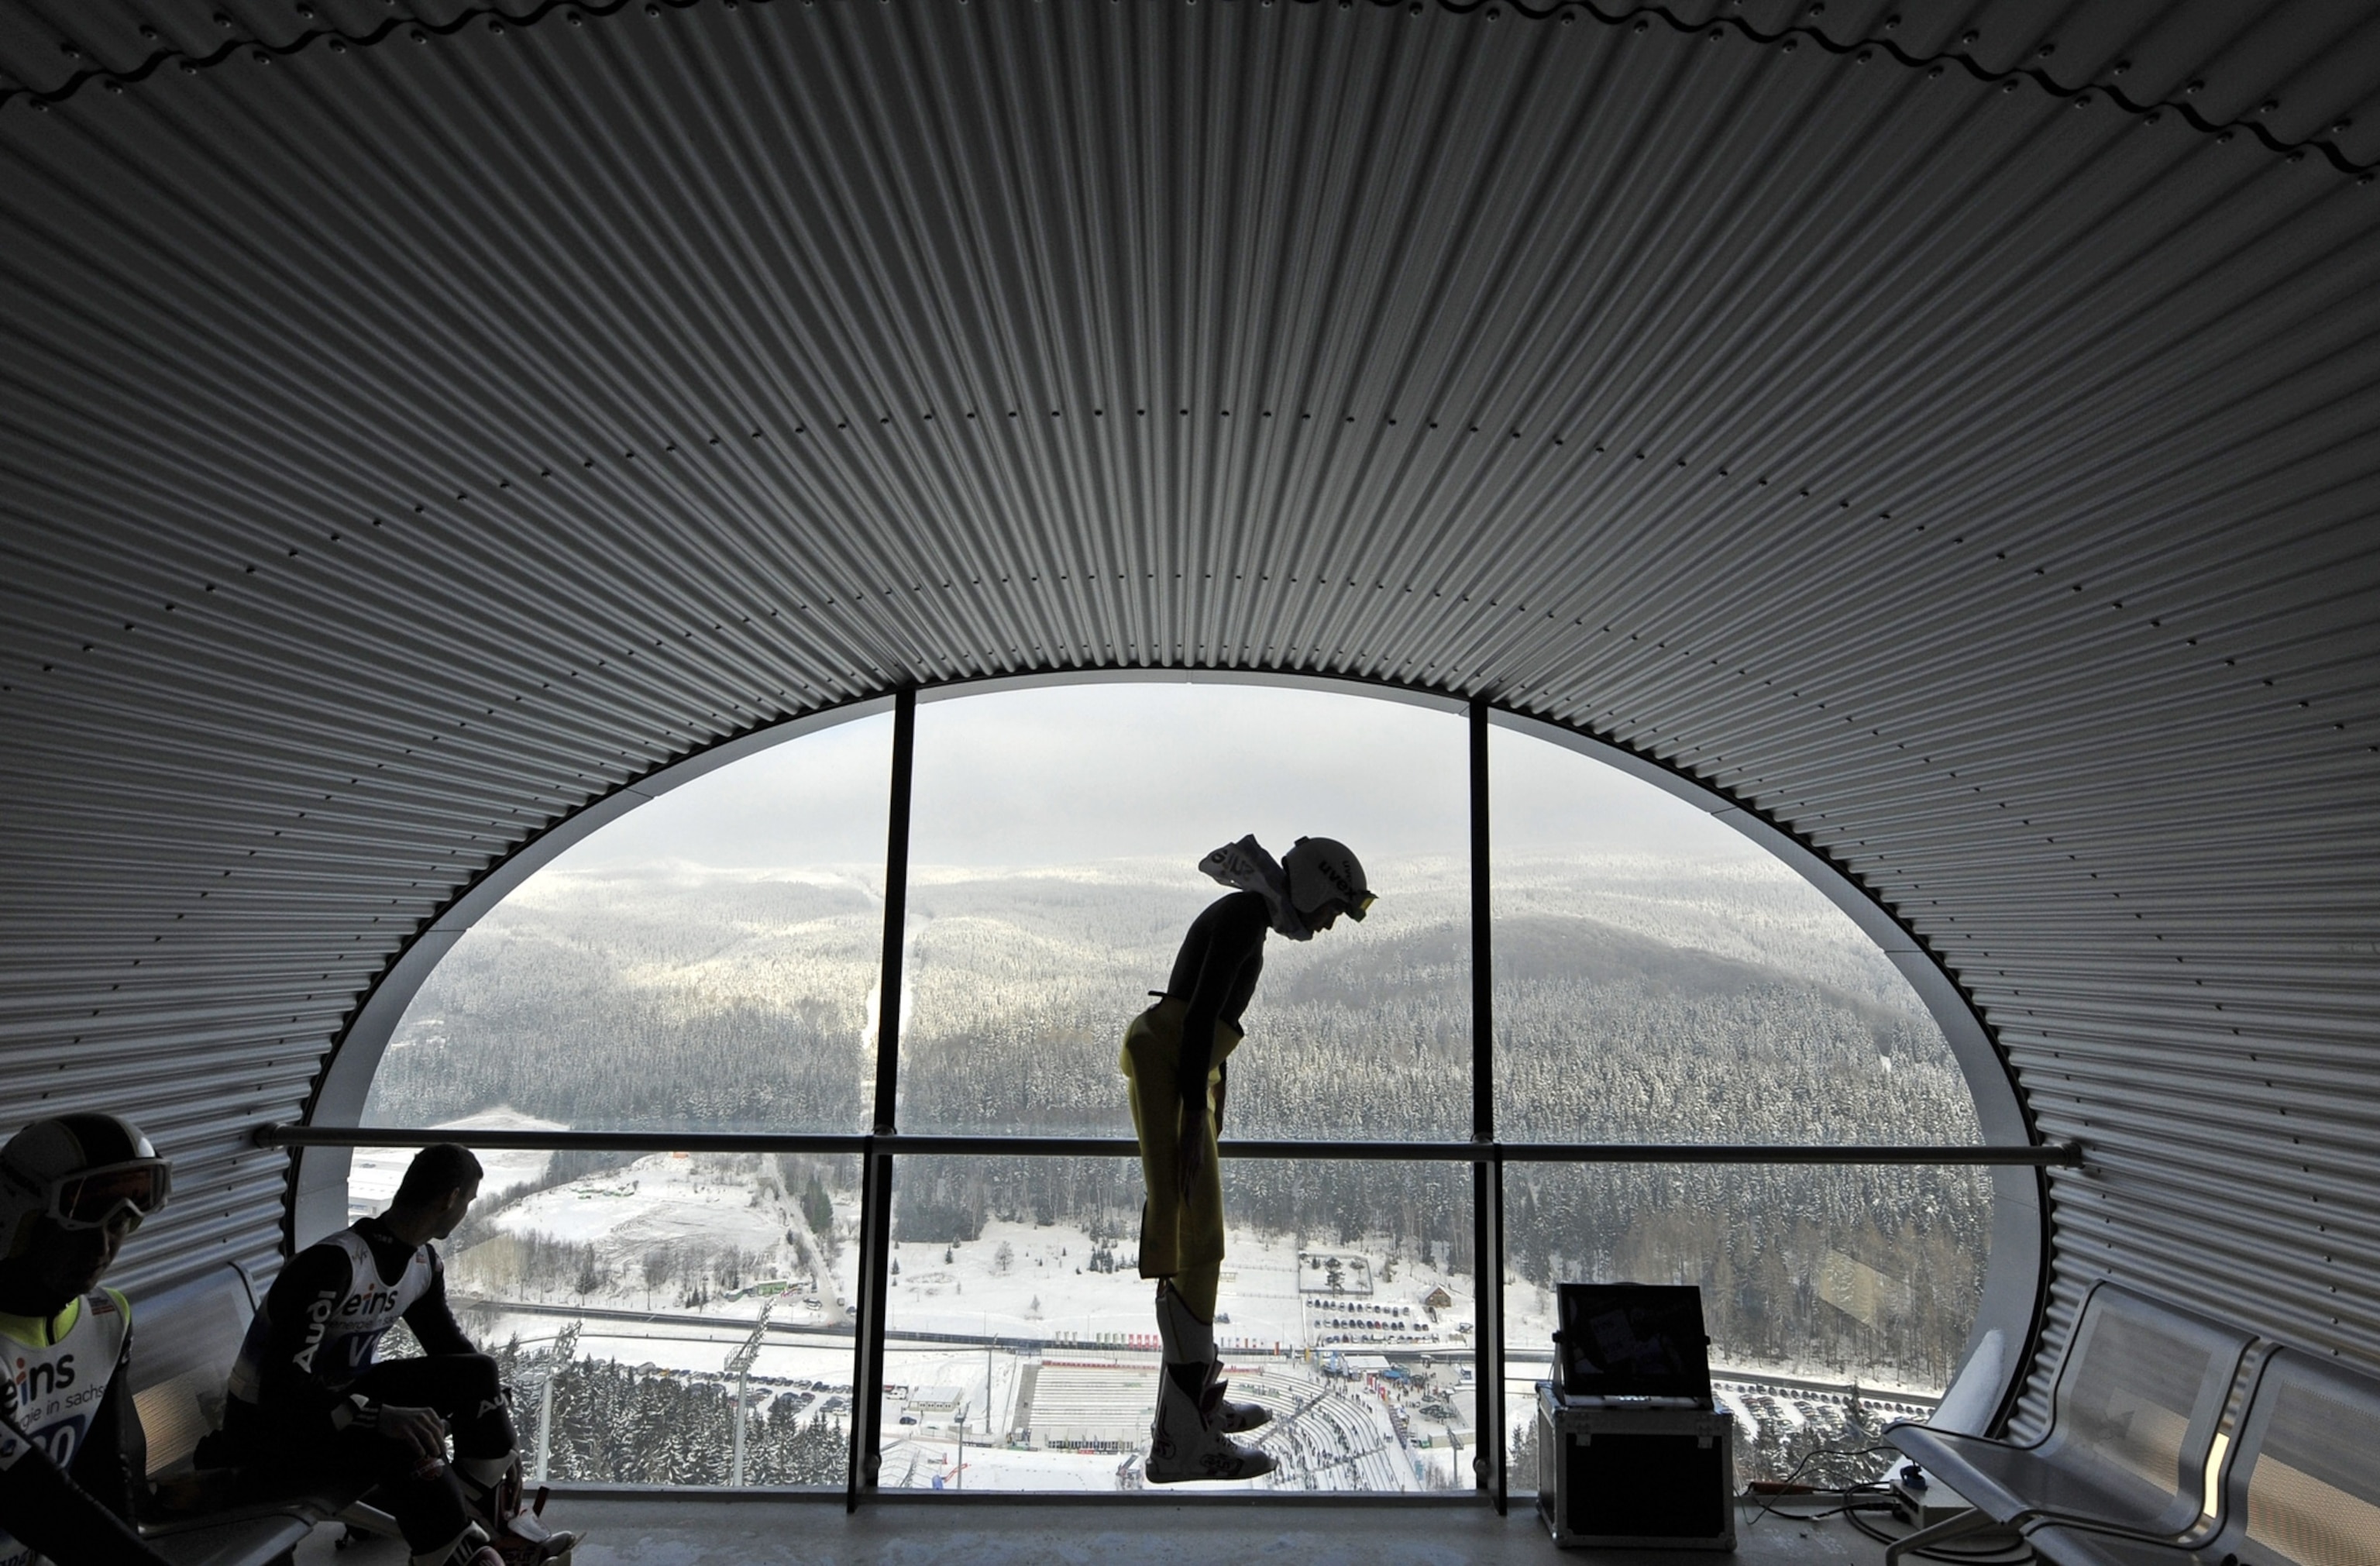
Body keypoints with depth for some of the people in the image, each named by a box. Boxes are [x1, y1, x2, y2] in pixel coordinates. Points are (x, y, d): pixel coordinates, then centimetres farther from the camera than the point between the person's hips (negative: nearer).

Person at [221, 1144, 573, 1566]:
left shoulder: (423, 1262, -3)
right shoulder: (332, 1265, -30)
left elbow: (446, 1342, 10)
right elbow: (281, 1391, -35)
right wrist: (383, 1416, -46)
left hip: (339, 1395, 9)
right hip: (268, 1428, -8)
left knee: (477, 1374, -8)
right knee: (408, 1442, -34)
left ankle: (494, 1519, 0)